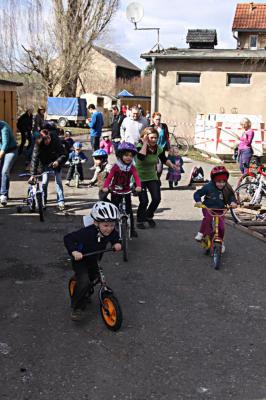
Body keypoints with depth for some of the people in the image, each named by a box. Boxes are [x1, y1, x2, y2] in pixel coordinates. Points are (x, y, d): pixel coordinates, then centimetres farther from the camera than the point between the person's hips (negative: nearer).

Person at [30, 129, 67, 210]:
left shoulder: (56, 140, -24)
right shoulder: (38, 145, -24)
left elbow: (63, 154, -20)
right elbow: (35, 159, -26)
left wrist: (58, 161, -40)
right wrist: (33, 174, -31)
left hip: (55, 163, 0)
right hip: (45, 164, 0)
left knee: (58, 181, -5)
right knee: (44, 182, -7)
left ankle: (61, 202, 2)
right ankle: (43, 202, 7)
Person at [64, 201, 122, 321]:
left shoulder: (111, 232, -19)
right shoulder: (87, 232, -36)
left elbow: (115, 237, 5)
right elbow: (68, 238, -30)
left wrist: (116, 243, -17)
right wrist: (74, 251, -44)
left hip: (94, 261, 6)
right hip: (80, 260, -6)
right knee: (83, 282, -24)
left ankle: (86, 295, 52)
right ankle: (76, 307, -5)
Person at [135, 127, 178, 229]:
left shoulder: (158, 149, -2)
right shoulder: (140, 146, -16)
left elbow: (164, 160, 15)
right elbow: (141, 157, -38)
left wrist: (171, 165, -3)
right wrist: (145, 143, -29)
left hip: (152, 177, 5)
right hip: (140, 178, -5)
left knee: (157, 199, -7)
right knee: (144, 201, -13)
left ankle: (149, 216, 22)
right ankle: (140, 221, 13)